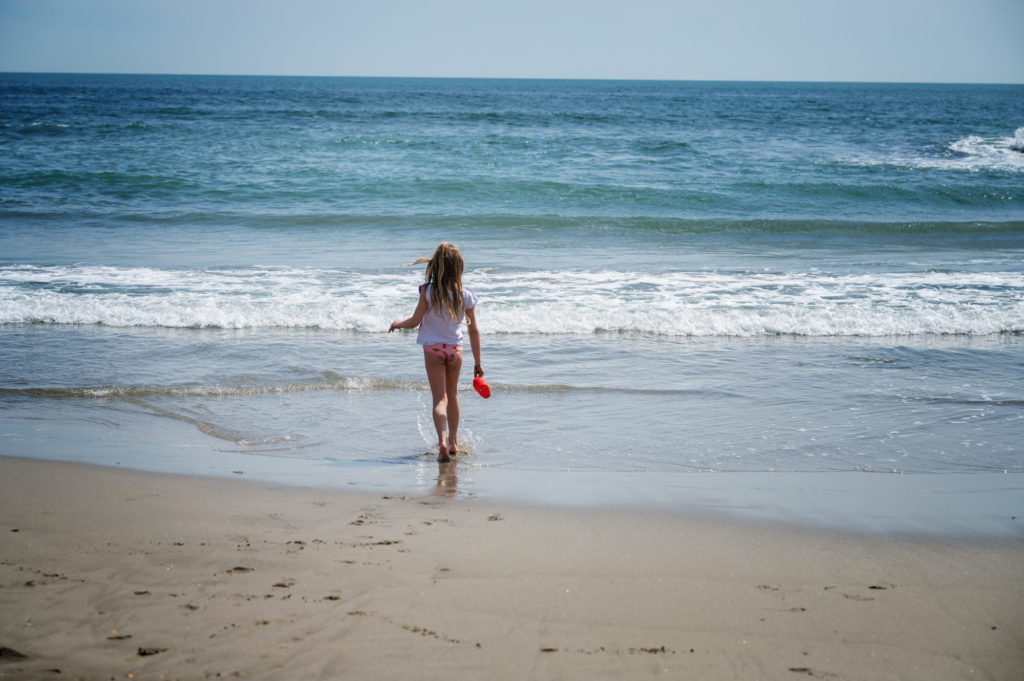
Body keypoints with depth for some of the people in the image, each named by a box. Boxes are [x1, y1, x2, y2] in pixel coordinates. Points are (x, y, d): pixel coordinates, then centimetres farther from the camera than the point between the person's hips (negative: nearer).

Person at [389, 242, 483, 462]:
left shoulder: (428, 291, -15)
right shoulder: (465, 296, -8)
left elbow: (414, 321, -10)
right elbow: (474, 331, -4)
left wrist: (398, 324, 13)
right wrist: (478, 363, 3)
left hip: (432, 349, -2)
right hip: (455, 349, 2)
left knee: (440, 398, -3)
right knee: (452, 395, 21)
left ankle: (443, 441, -24)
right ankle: (453, 442, 29)